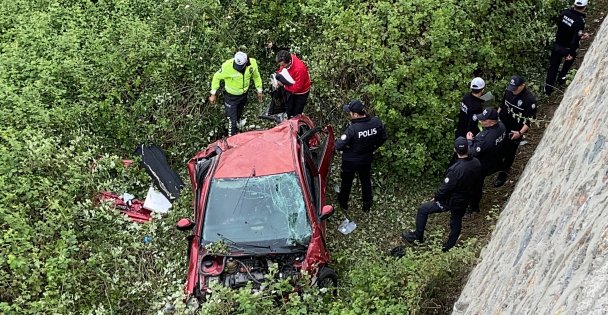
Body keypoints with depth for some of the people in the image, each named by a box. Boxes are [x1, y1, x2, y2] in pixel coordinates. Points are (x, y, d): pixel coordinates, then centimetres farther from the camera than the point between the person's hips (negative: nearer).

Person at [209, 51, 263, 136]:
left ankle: (236, 133, 50)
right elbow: (217, 77, -16)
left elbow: (256, 76, 0)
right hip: (231, 97, -4)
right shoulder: (227, 66, -33)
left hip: (243, 95, 4)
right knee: (232, 120, -3)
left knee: (238, 117, 26)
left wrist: (259, 91, 6)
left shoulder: (252, 63, -22)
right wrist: (213, 94, -11)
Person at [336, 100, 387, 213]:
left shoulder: (352, 129, -36)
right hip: (367, 159, 4)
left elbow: (339, 146, -30)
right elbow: (383, 138, -3)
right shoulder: (376, 122, -19)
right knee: (366, 181, 27)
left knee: (346, 182, 23)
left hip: (350, 161, -4)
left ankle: (343, 203, 47)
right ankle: (367, 206, 44)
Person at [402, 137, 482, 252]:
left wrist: (436, 198, -6)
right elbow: (477, 181, 3)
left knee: (422, 210, 9)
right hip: (465, 200, 7)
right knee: (456, 222, 26)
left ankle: (418, 236, 22)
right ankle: (449, 246, 45)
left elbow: (444, 188, -24)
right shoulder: (476, 163, -15)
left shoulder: (455, 170, -35)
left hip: (451, 200, -7)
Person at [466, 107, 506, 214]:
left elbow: (473, 153, -33)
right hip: (493, 162, 8)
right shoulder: (501, 126, -14)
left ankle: (473, 207, 41)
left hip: (482, 166, -8)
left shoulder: (486, 137, -43)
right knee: (479, 183, 32)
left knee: (475, 185, 19)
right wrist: (475, 138, -2)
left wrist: (469, 140, -19)